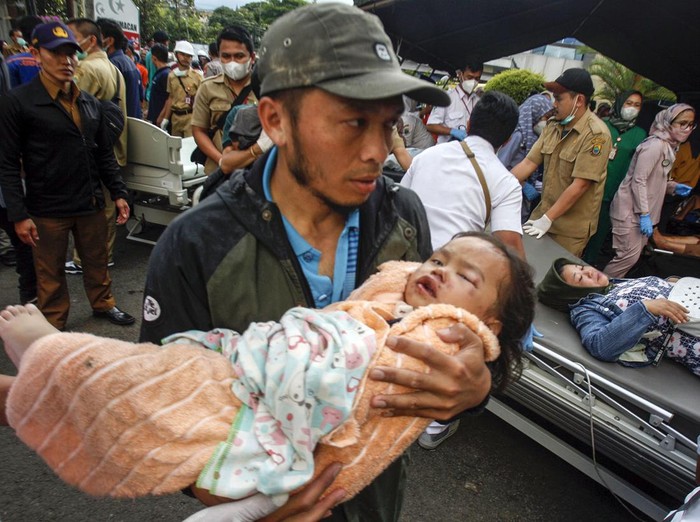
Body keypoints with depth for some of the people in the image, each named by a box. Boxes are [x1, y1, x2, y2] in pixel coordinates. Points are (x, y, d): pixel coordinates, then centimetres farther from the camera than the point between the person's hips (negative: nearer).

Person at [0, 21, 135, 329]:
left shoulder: (90, 103, 8)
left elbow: (104, 154, 13)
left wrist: (118, 193, 6)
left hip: (91, 203, 5)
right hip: (47, 208, -4)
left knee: (97, 261, 18)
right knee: (50, 272, 11)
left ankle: (103, 304, 39)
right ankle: (53, 325, 28)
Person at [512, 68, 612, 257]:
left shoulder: (596, 135, -17)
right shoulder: (553, 126, 4)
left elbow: (580, 185, -21)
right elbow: (528, 163, 2)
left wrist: (547, 220, -21)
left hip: (571, 228, -6)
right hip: (543, 214, 6)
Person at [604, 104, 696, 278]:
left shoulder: (669, 147, 14)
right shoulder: (655, 145, -16)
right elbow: (638, 181, -20)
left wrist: (673, 187, 3)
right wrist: (644, 214, -22)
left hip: (643, 210, 10)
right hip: (631, 211, -10)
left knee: (634, 255, 11)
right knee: (629, 256, -11)